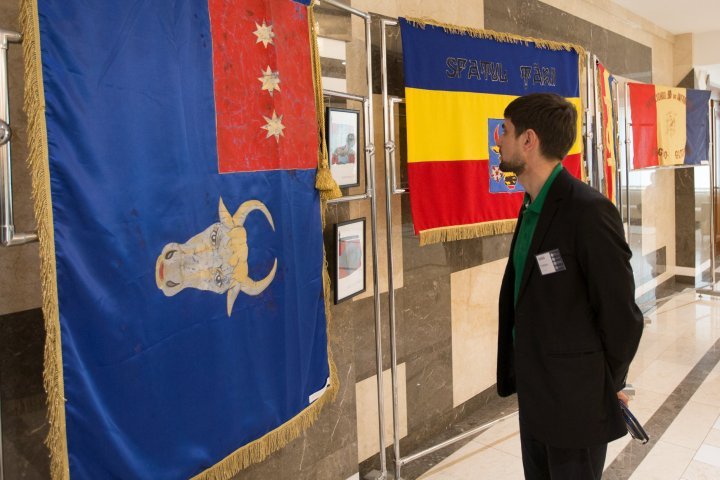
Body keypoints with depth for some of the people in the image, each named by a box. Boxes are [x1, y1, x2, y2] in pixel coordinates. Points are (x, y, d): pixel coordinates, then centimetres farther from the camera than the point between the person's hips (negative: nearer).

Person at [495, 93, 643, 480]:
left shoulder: (588, 211, -22)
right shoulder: (532, 206, 6)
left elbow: (621, 314, -16)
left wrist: (608, 386, -4)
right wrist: (521, 373, 10)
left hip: (574, 403, -8)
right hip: (533, 394, 8)